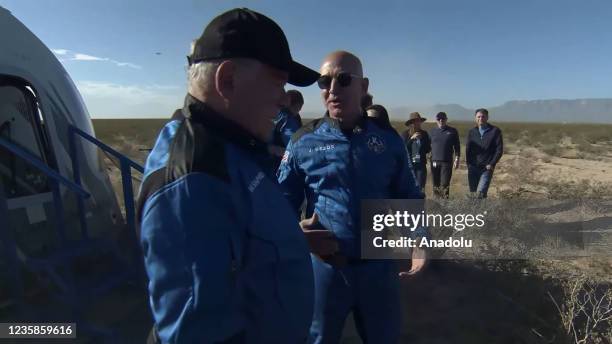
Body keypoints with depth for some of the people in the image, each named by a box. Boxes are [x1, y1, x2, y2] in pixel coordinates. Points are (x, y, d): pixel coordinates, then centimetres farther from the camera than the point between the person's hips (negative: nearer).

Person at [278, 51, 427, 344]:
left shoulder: (389, 141, -1)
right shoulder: (303, 142, -6)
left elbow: (408, 197, 8)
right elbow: (284, 201, 1)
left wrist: (418, 238, -8)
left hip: (379, 265, 2)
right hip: (324, 265, -1)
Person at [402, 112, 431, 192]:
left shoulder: (424, 134, 7)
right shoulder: (405, 134, -1)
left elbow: (428, 149, 11)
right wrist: (411, 139, -17)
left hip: (421, 164, 2)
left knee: (420, 187, 0)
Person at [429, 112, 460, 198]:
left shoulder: (452, 131, 5)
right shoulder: (432, 131, 10)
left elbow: (457, 146, 7)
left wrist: (457, 159, 1)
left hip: (447, 162, -2)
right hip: (434, 161, 2)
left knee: (445, 185, -7)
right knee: (436, 185, 7)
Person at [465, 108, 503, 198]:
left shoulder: (495, 131, 1)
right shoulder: (472, 132, 11)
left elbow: (499, 150, -1)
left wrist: (491, 164, -10)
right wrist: (469, 164, 0)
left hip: (487, 168, -3)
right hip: (473, 168, 3)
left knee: (480, 193, -16)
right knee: (473, 193, 5)